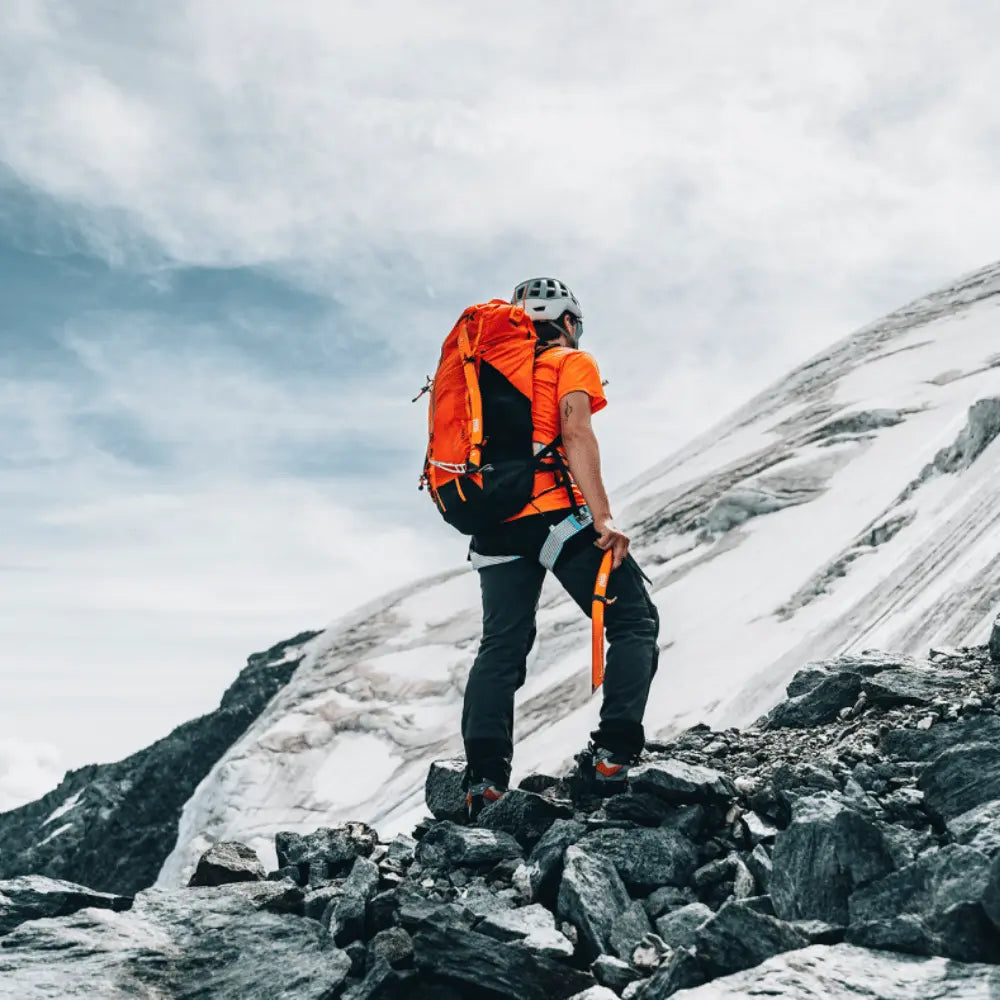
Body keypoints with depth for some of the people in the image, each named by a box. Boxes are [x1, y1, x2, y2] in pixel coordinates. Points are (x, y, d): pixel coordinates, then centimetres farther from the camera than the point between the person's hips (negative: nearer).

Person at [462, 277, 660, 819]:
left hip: (497, 521, 6)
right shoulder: (573, 362, 7)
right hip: (558, 512, -6)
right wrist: (604, 517, -18)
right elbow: (575, 434, -11)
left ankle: (483, 777, -2)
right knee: (635, 624, 4)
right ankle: (613, 753, -10)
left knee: (500, 648, 10)